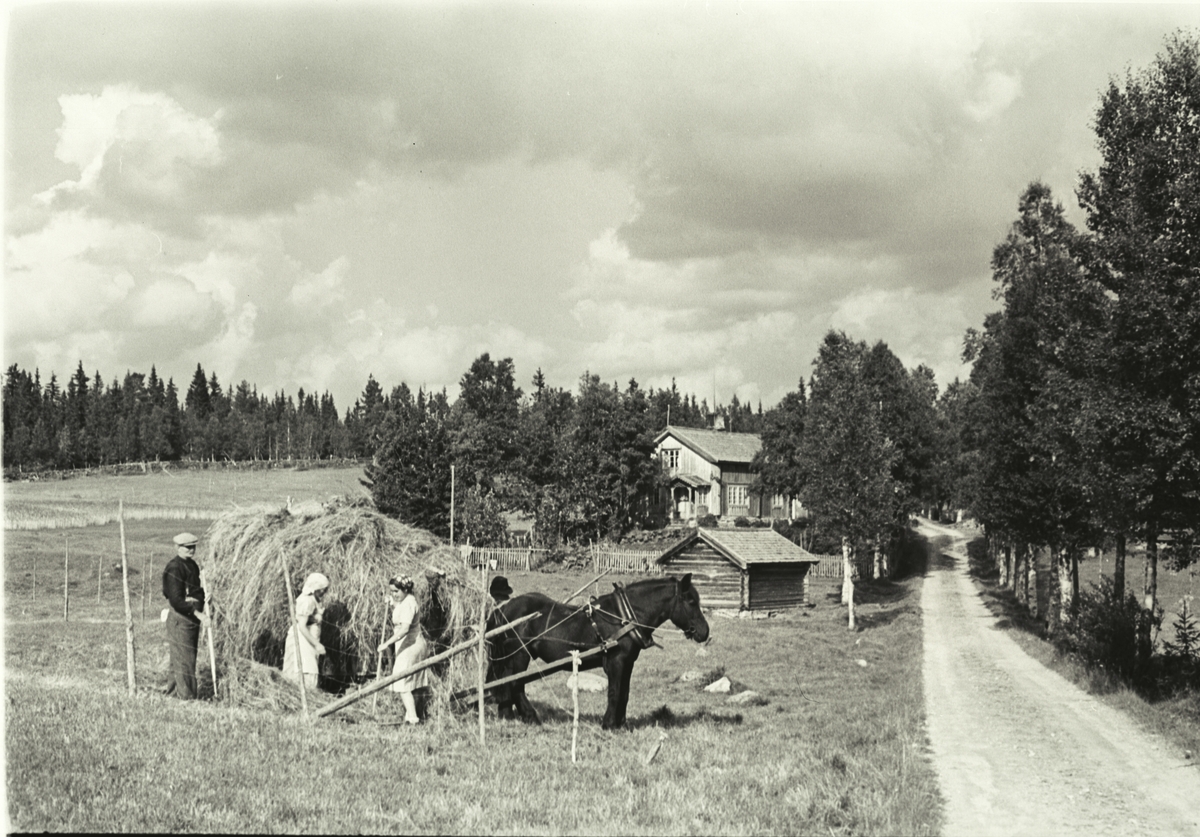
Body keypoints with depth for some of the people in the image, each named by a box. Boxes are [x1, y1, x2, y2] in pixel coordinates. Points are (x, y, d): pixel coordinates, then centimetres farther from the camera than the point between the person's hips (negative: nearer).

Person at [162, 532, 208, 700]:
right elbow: (176, 600, -20)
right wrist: (196, 613, -25)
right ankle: (186, 697, -3)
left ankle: (172, 690, 24)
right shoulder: (174, 568, -15)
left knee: (178, 659, 15)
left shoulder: (192, 565, 13)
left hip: (192, 618, 9)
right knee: (184, 660, -6)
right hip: (180, 618, -9)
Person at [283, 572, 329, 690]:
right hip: (302, 642, -10)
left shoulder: (314, 600, 11)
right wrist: (317, 644, -23)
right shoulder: (307, 601, -18)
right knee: (305, 675, -13)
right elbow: (302, 626, -23)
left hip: (308, 642, 10)